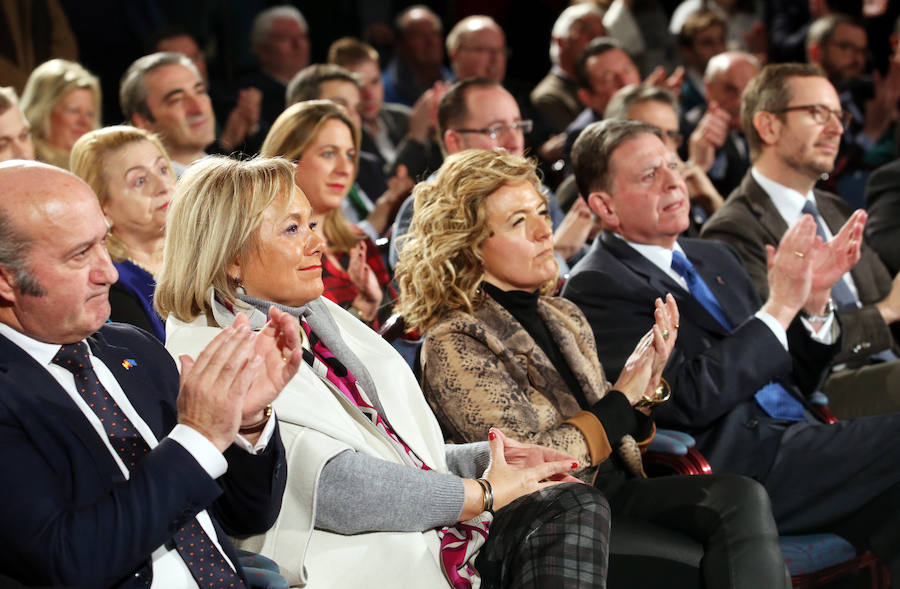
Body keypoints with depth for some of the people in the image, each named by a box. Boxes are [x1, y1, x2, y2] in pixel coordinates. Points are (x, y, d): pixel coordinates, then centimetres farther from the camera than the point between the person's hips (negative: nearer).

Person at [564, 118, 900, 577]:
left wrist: (814, 302, 5)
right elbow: (689, 400, -15)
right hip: (737, 467, -7)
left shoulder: (715, 258, 21)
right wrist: (780, 308, -12)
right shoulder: (597, 287, -3)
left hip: (798, 439, 7)